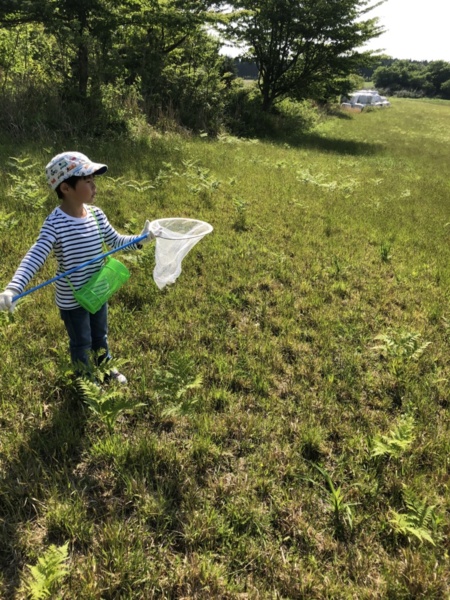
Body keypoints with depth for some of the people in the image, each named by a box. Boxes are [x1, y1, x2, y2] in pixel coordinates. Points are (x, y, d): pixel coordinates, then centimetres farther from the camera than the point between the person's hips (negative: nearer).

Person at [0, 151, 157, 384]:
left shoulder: (97, 214, -8)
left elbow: (116, 241, 5)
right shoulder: (55, 223, -27)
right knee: (81, 343, 17)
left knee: (100, 335, 27)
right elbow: (35, 257, -34)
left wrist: (140, 239, -12)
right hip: (71, 299, -5)